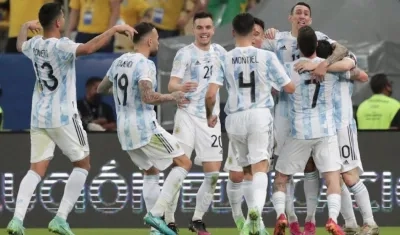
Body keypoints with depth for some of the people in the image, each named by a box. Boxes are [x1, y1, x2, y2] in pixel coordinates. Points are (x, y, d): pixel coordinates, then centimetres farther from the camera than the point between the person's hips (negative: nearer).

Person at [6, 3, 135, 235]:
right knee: (82, 165, 9)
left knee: (37, 170, 5)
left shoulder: (34, 45, 4)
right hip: (63, 117, -6)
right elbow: (88, 48, -36)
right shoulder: (60, 46, -18)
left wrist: (25, 27, 48)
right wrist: (114, 29, -27)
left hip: (39, 117, 6)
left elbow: (20, 45, 29)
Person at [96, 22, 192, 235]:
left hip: (124, 129, 8)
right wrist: (172, 97, -15)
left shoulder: (119, 62, 9)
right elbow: (148, 97, -30)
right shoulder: (144, 64, -16)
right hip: (145, 127, -8)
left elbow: (100, 89, 24)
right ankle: (156, 214, -10)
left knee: (151, 171, 22)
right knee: (183, 163, 0)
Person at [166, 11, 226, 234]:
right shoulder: (185, 54, -6)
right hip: (188, 115, -5)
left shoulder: (219, 52, 10)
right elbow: (172, 84, -15)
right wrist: (181, 87, -38)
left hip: (211, 118, 5)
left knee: (213, 174, 0)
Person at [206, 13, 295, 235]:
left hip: (235, 118, 2)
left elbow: (210, 95, -5)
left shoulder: (224, 60, 0)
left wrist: (210, 115, 15)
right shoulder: (266, 57, -3)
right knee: (260, 168, -9)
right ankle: (257, 209, -35)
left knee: (247, 169, 18)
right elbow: (290, 88, 2)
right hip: (260, 115, -2)